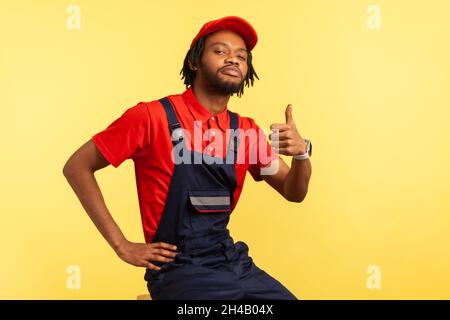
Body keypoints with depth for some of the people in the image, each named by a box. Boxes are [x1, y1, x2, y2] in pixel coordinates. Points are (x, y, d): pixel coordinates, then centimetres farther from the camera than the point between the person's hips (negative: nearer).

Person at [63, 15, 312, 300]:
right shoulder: (153, 116, -11)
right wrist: (122, 246, -10)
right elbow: (77, 167, -7)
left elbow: (293, 192, 10)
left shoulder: (247, 131, 5)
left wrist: (302, 153, -14)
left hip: (235, 262, 6)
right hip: (178, 267, -5)